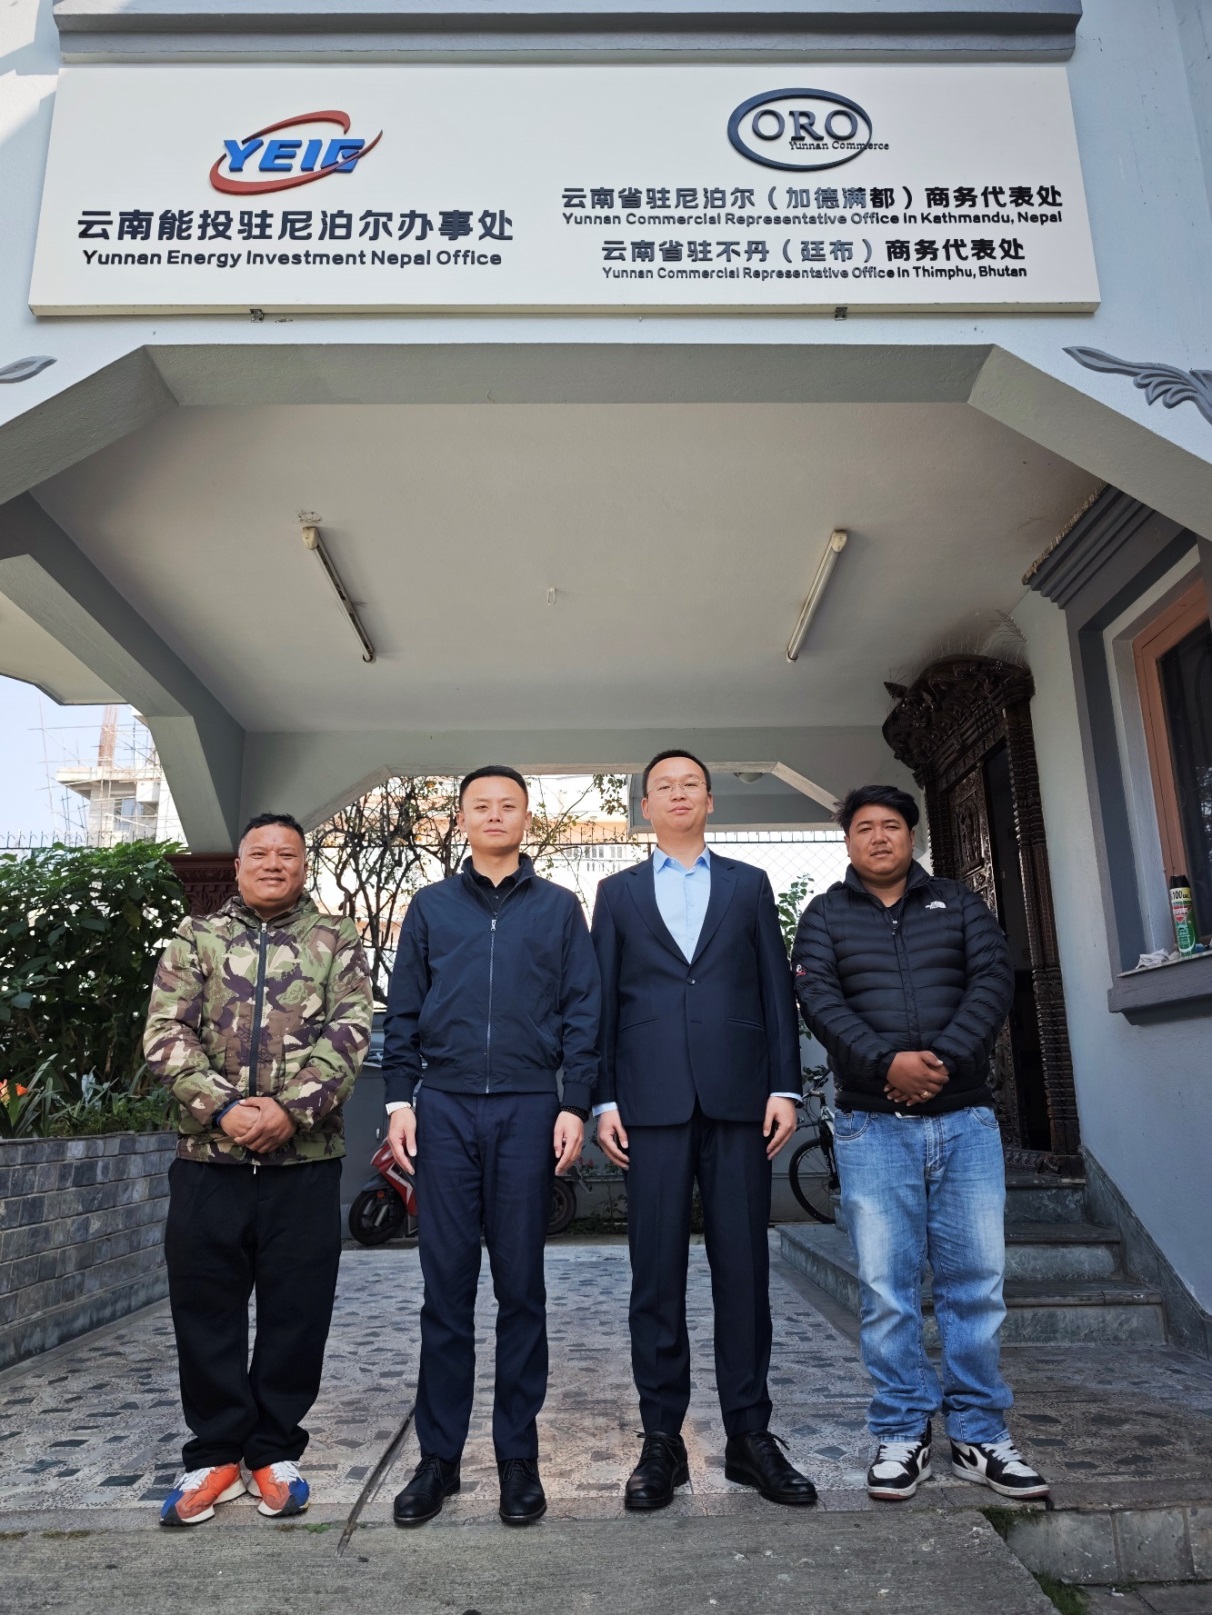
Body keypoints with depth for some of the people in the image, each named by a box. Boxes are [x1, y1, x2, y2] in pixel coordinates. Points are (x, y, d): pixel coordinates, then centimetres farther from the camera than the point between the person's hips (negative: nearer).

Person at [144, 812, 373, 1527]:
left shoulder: (337, 941, 6)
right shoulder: (197, 936, 9)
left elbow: (349, 1032, -5)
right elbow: (166, 1031, -1)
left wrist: (291, 1107, -17)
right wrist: (223, 1106, -14)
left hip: (306, 1159, -1)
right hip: (207, 1155, 1)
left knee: (296, 1311, 7)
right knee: (206, 1308, 8)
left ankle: (274, 1452, 24)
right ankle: (216, 1454, 26)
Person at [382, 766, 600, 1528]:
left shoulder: (559, 907, 7)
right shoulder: (430, 907, 10)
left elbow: (583, 1013, 4)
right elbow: (403, 1012, 10)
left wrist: (575, 1106, -4)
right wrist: (400, 1100, 2)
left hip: (528, 1108, -1)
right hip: (445, 1109, 1)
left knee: (522, 1286, 6)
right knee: (447, 1286, 6)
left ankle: (519, 1457, 19)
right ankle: (439, 1457, 19)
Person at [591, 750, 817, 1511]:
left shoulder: (749, 884, 13)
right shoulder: (618, 892, 13)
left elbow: (777, 988, 8)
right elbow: (603, 1000, 8)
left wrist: (785, 1086, 0)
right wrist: (602, 1099, 0)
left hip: (737, 1096, 0)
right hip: (653, 1100, 0)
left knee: (744, 1269, 4)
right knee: (657, 1274, 4)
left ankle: (750, 1434, 16)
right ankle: (662, 1441, 14)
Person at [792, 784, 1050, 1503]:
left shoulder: (960, 904, 11)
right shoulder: (825, 916, 8)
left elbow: (994, 980, -2)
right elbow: (819, 999, -6)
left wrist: (944, 1059, -17)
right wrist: (888, 1063, -21)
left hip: (965, 1119, 2)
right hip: (873, 1126, -1)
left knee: (976, 1281, 5)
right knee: (888, 1288, 2)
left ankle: (979, 1436, 19)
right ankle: (904, 1435, 17)